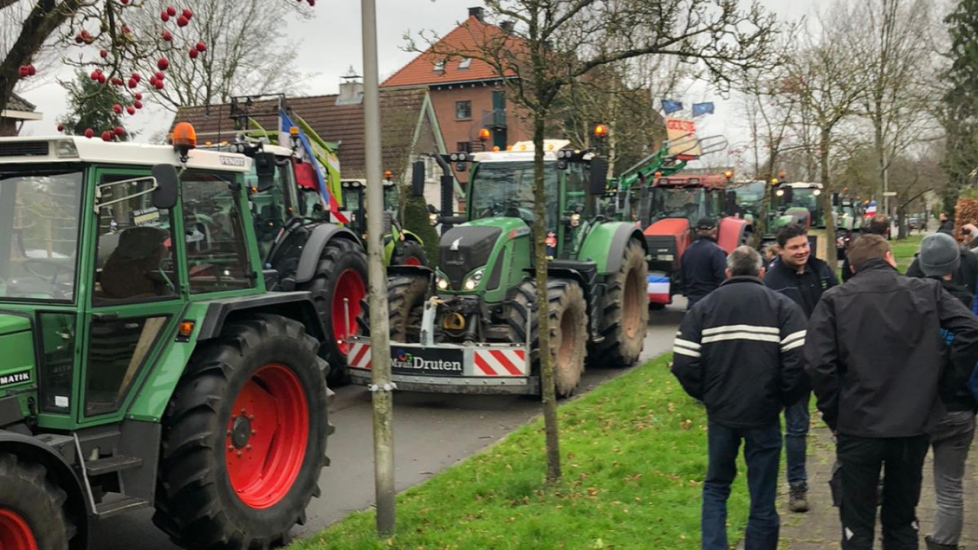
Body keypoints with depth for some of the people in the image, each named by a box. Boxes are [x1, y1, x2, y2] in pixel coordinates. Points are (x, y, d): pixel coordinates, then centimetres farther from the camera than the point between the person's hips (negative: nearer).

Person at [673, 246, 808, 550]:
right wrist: (785, 397, 4)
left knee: (715, 487, 20)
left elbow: (683, 364, -5)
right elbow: (801, 361, -13)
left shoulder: (703, 307, 3)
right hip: (764, 414, -1)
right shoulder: (782, 306, -1)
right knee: (762, 499, 10)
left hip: (720, 412, 2)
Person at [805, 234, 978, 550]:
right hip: (914, 424, 2)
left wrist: (833, 414, -2)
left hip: (858, 427, -2)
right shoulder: (927, 291, 1)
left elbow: (818, 363, -14)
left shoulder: (834, 300, -5)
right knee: (902, 520, 19)